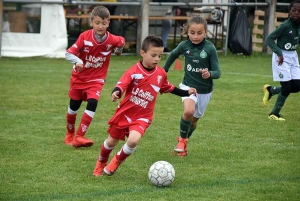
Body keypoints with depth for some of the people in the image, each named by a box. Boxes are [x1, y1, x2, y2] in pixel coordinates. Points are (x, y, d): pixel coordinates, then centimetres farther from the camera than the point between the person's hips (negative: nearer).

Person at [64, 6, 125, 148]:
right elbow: (69, 53, -23)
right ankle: (69, 135, 34)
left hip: (96, 79, 0)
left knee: (92, 104, -21)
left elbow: (121, 41, 10)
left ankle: (79, 137, -17)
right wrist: (77, 61, -39)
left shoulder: (112, 40, -15)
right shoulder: (84, 37, -19)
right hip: (79, 77, 0)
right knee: (74, 107, 11)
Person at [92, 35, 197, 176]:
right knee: (111, 142, 13)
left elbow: (168, 88, 17)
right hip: (124, 113, -2)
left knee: (133, 140, -25)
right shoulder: (134, 71, -17)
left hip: (142, 117, 2)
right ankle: (101, 163, 44)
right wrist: (116, 93, -49)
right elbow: (122, 85, -27)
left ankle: (117, 162, 5)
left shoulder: (161, 74, -1)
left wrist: (186, 93, 19)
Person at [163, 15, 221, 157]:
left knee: (194, 119, 14)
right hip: (188, 85, 0)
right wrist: (164, 70, 22)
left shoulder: (210, 48, -17)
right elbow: (173, 55, 13)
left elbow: (217, 73, -15)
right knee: (189, 111, -27)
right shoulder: (184, 46, -10)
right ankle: (182, 139, -3)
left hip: (205, 90, 0)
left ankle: (184, 141, 43)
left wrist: (209, 74, -37)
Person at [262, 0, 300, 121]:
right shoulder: (285, 26, -19)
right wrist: (279, 53, -24)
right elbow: (269, 39, -17)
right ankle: (274, 113, 9)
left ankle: (270, 90, 24)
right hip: (282, 57, -7)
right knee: (287, 87, -8)